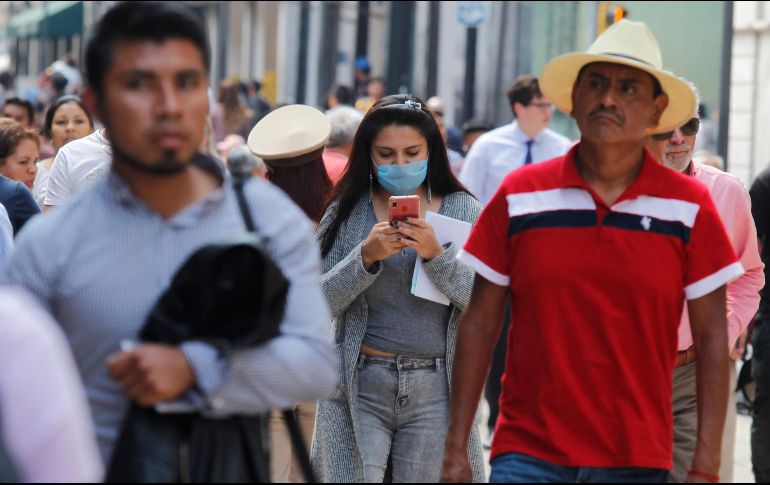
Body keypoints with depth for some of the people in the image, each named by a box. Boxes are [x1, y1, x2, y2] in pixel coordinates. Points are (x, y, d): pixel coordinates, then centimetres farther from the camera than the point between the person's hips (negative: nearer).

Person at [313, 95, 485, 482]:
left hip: (434, 390, 0)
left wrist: (436, 255, -17)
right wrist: (366, 256, -15)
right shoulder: (346, 213, 4)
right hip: (358, 388, 0)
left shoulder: (463, 210, 5)